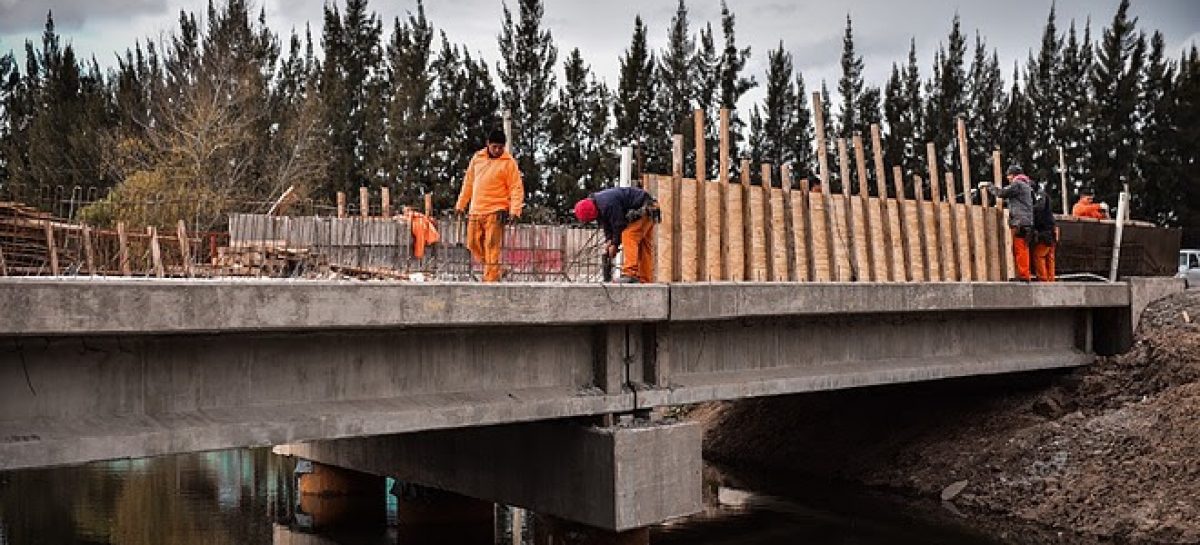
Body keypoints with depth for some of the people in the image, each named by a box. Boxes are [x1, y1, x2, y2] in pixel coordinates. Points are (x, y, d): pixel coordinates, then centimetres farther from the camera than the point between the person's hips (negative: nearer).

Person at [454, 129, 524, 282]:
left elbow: (516, 188, -7)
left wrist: (515, 210, -19)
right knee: (473, 244, 8)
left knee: (492, 247, -10)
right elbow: (468, 182, 20)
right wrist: (461, 204, 21)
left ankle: (491, 278, -7)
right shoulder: (477, 158, 11)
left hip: (495, 212, -6)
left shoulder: (509, 162, -4)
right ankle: (496, 270, 22)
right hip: (475, 211, 6)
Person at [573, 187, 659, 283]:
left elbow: (618, 224, -22)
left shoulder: (607, 204, -29)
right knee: (644, 247, 8)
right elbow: (606, 224, 11)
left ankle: (630, 274, -28)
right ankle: (645, 280, 9)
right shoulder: (598, 204, 4)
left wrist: (615, 244, -11)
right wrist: (609, 240, -2)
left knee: (629, 237, -20)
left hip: (644, 210, -11)